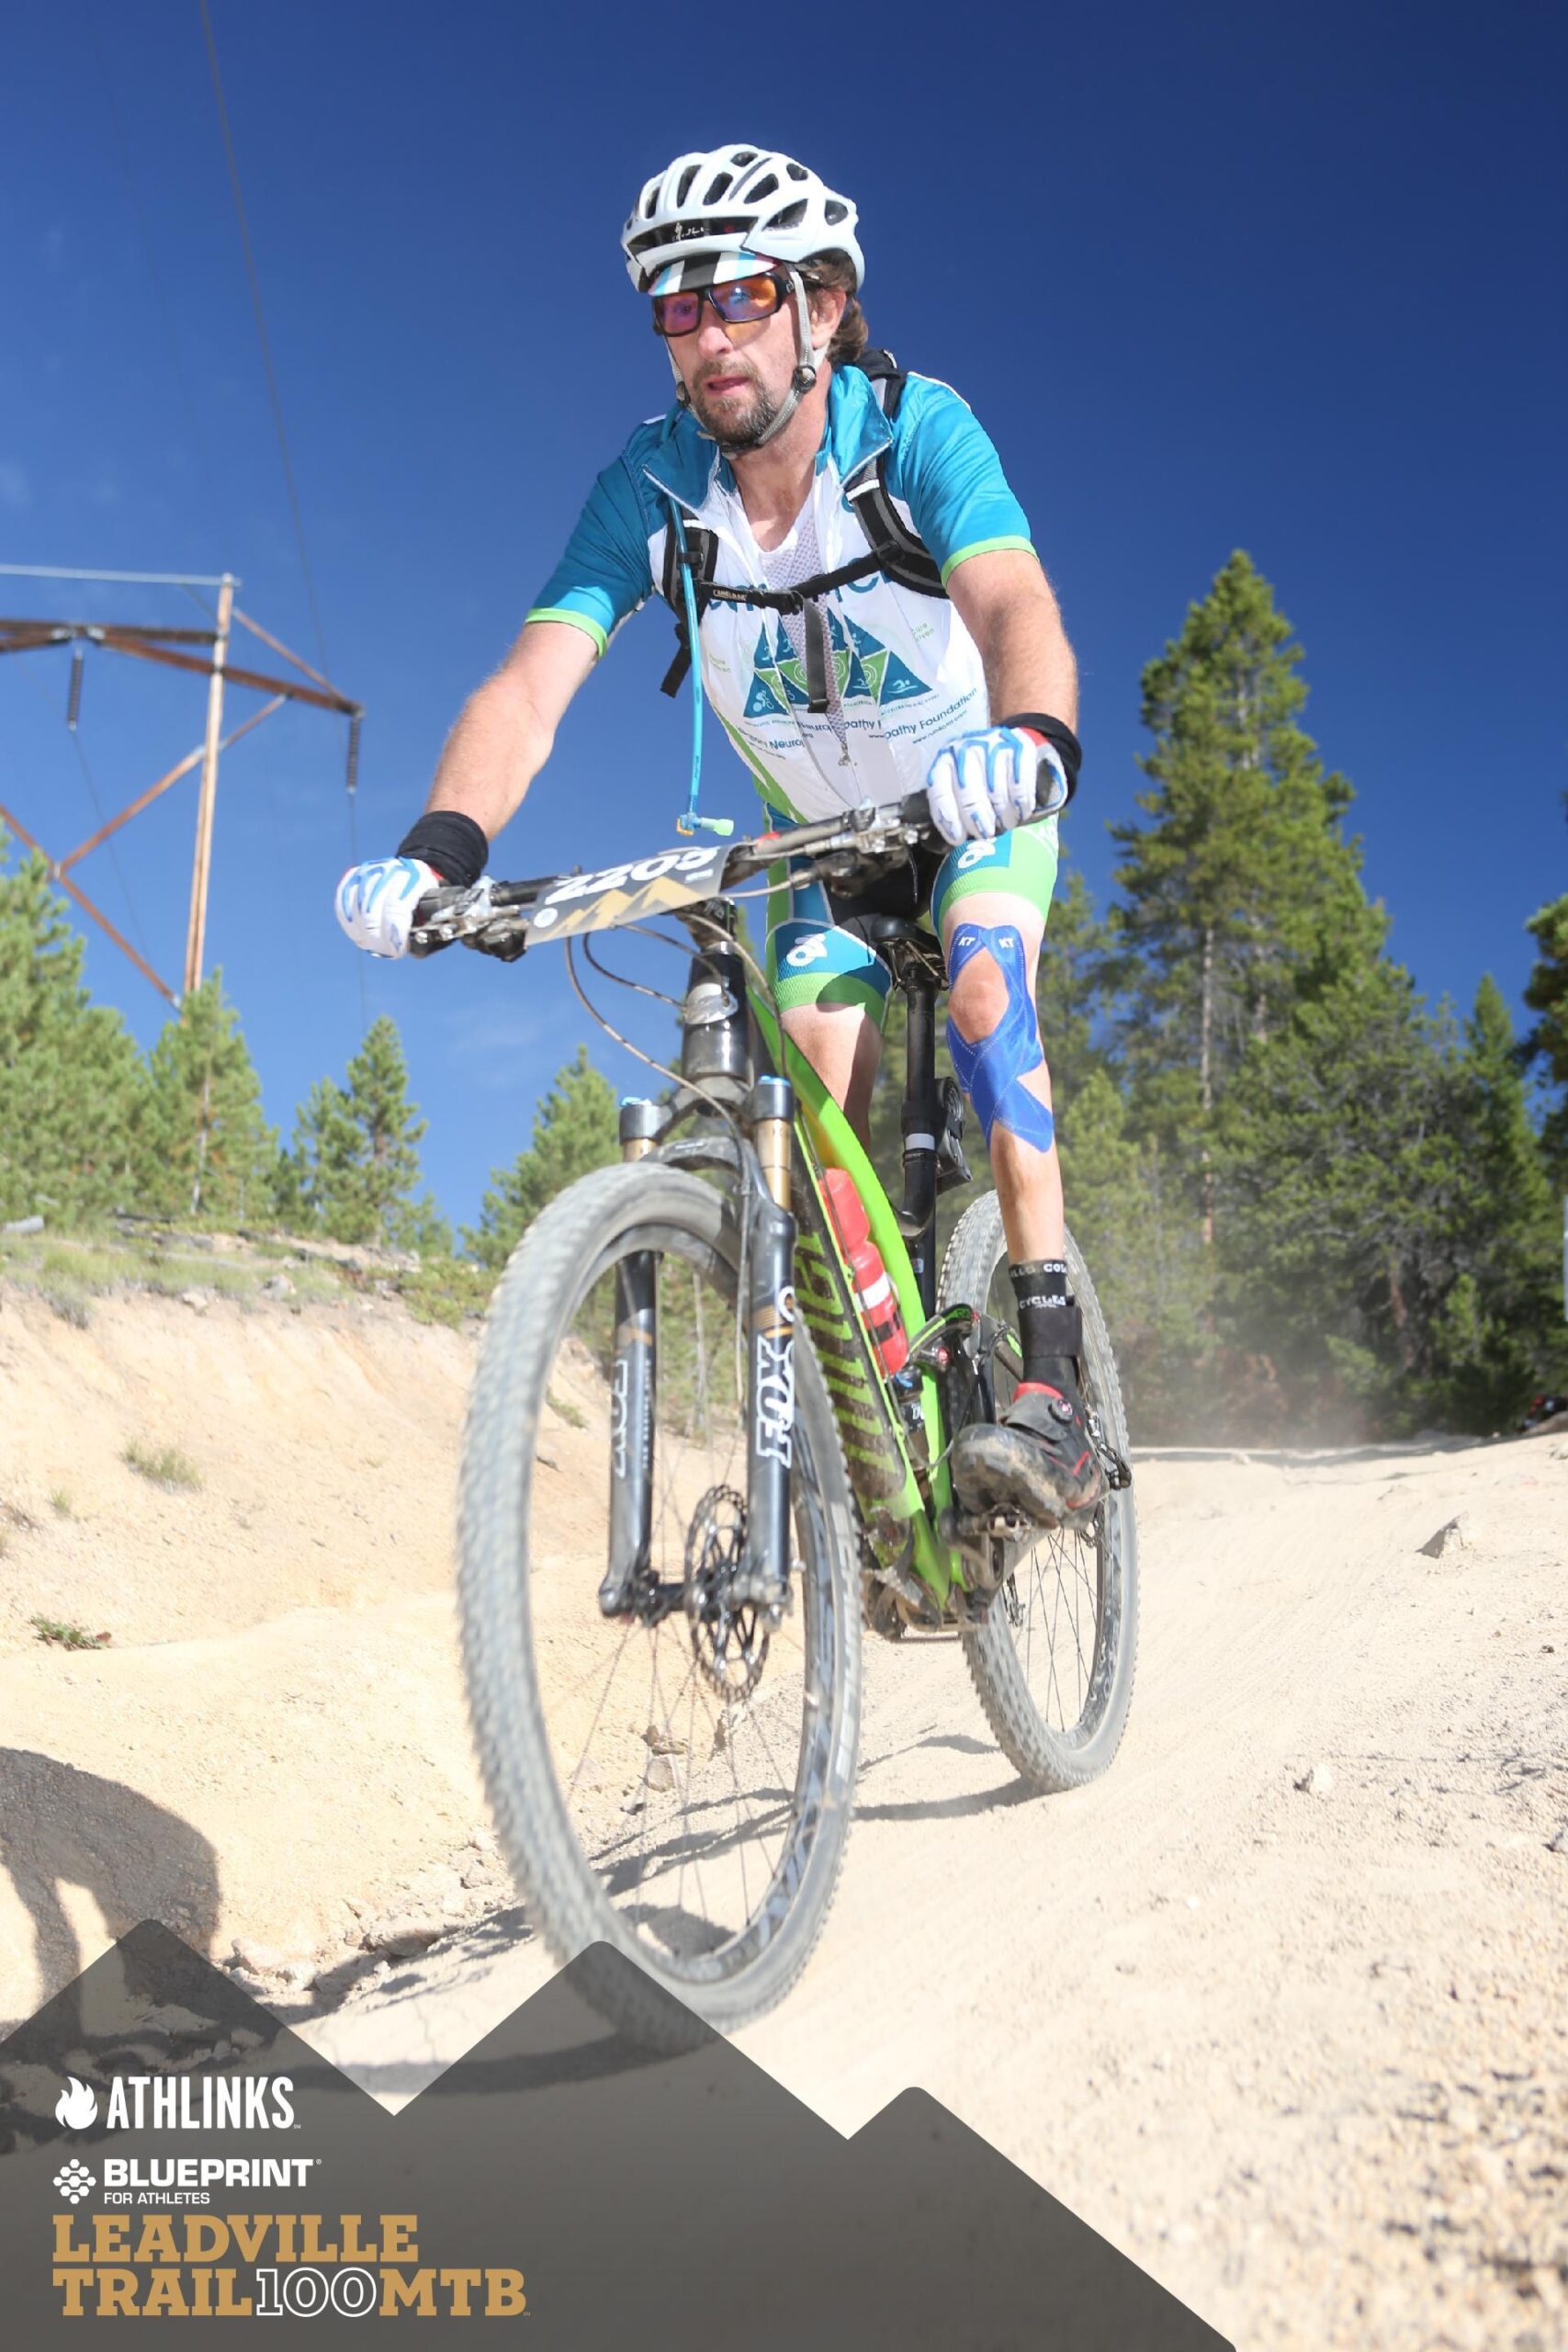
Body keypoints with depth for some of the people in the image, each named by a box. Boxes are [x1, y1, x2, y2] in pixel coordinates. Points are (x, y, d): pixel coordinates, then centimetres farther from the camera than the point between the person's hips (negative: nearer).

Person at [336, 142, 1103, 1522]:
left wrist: (1027, 739, -67)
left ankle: (1053, 1393, -30)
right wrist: (440, 850, -48)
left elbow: (1019, 610, -44)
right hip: (821, 827, 3)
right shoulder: (651, 487, -19)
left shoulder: (917, 431, -26)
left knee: (982, 988, -30)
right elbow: (533, 683, -30)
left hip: (978, 797, -3)